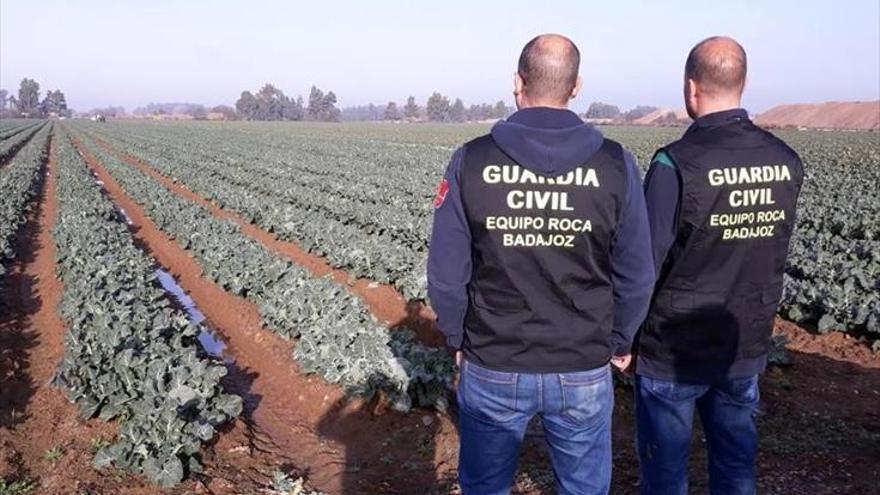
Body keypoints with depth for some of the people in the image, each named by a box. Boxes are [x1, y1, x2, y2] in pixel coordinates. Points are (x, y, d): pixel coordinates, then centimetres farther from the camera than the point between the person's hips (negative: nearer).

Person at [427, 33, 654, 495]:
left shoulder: (472, 161, -11)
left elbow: (446, 273, -7)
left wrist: (457, 338, 10)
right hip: (584, 370, 1)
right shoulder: (616, 165, -9)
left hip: (492, 366, 0)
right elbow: (636, 276, -3)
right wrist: (619, 341, 13)